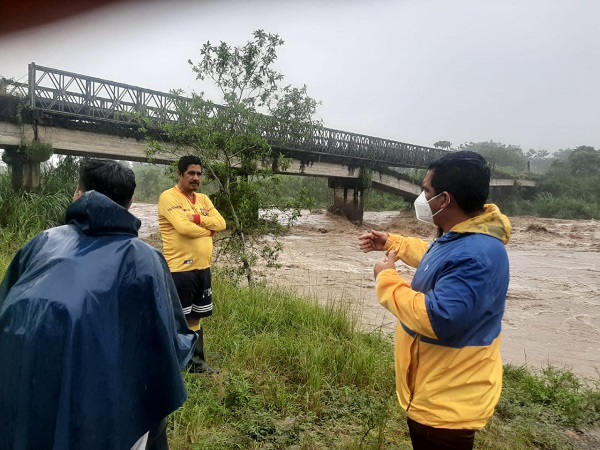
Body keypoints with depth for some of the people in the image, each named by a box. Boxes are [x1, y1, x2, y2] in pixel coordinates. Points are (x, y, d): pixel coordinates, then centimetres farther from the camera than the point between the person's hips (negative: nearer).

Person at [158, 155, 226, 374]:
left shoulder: (203, 199, 13)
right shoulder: (169, 197, -10)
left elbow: (221, 223, 1)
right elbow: (185, 227, -23)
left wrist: (197, 218, -15)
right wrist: (208, 229, -7)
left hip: (202, 268, 8)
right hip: (179, 269, -7)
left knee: (195, 318, 18)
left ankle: (197, 362, 30)